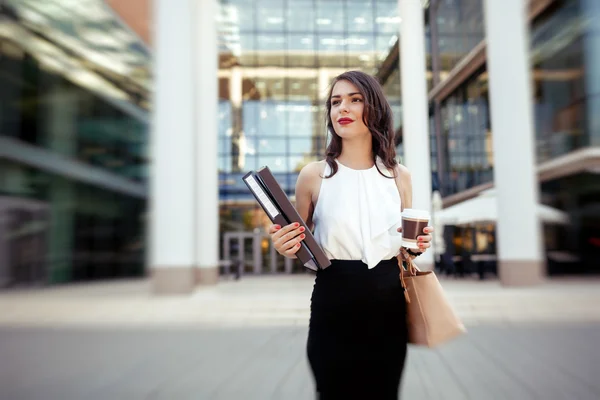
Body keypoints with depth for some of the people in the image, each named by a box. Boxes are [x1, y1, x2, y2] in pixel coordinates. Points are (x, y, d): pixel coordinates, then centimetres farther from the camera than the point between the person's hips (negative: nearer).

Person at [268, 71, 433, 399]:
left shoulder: (399, 175, 3)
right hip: (333, 312, -2)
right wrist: (287, 249, -16)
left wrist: (417, 245, -6)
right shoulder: (314, 175, -5)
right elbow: (302, 249, 6)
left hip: (388, 309, 3)